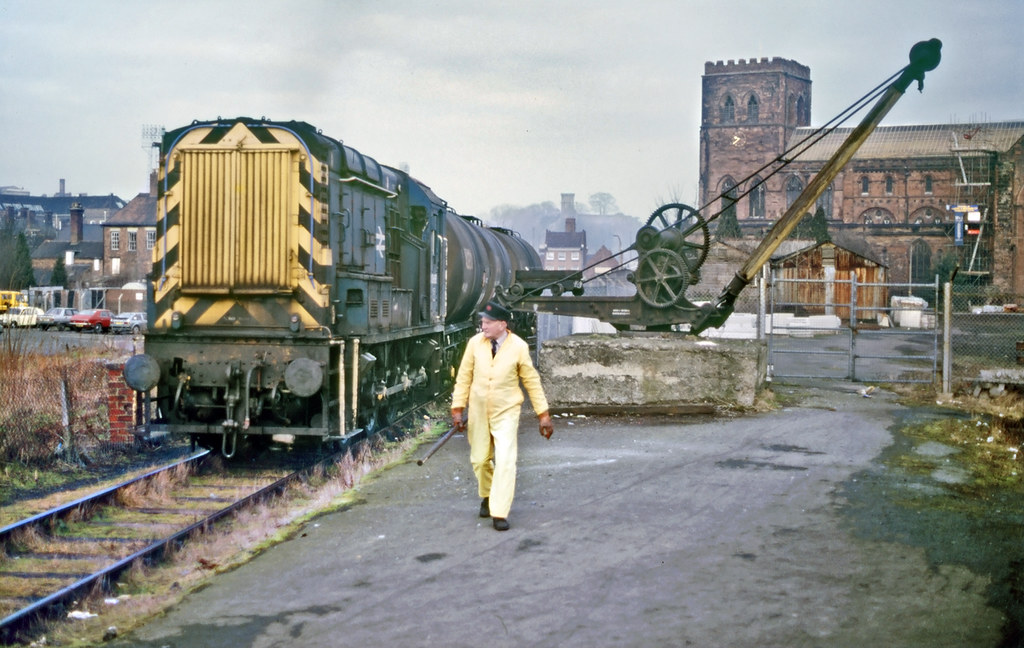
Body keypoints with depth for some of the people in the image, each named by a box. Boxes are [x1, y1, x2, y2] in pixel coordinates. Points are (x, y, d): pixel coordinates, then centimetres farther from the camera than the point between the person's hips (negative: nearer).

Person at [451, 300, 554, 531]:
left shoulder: (519, 347, -13)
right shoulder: (475, 343, -8)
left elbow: (532, 381, -4)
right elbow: (464, 377, 1)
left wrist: (543, 414, -3)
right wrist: (457, 408, -2)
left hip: (506, 412, -2)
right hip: (478, 411, 3)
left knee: (505, 461, -12)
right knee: (480, 460, 13)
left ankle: (499, 513, -5)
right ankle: (487, 496, 40)